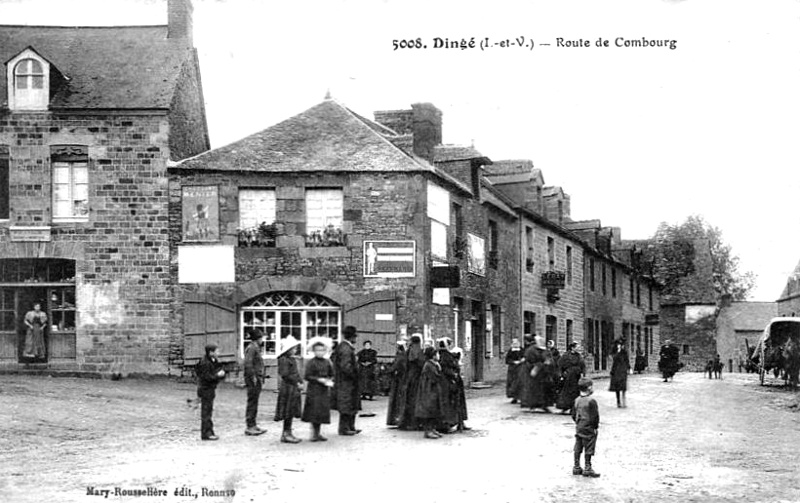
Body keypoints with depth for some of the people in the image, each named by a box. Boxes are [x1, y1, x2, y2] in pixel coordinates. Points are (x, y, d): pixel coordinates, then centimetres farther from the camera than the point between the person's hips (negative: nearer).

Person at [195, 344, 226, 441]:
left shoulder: (213, 361, 13)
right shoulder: (205, 363, -17)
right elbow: (206, 377, -23)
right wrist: (217, 375, -19)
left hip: (210, 389, 10)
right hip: (205, 389, -10)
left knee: (208, 411, 15)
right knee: (206, 412, -7)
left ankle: (209, 432, 22)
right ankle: (206, 434, -5)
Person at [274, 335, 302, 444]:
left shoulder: (293, 359, 16)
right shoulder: (284, 360, -14)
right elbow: (285, 374, -20)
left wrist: (300, 382, 7)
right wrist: (296, 383, -19)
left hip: (294, 388, 10)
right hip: (287, 387, -10)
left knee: (291, 413, 12)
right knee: (288, 412, -4)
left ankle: (287, 433, 18)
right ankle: (286, 434, 2)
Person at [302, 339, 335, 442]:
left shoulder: (327, 362, 8)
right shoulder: (311, 363, -8)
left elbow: (331, 374, 16)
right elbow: (307, 376, -11)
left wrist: (329, 380, -4)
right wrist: (319, 379, -18)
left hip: (324, 391, 5)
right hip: (314, 390, -5)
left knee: (322, 412, 7)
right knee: (314, 412, -5)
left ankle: (318, 433, 16)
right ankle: (314, 434, 2)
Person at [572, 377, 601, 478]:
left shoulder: (577, 400, 4)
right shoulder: (591, 401, -17)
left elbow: (573, 415, 9)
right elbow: (595, 416, -16)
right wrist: (596, 426, -4)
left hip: (578, 428, 7)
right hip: (589, 429, -7)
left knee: (577, 448, 13)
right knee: (589, 449, 1)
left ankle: (576, 468, 20)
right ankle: (588, 469, 5)